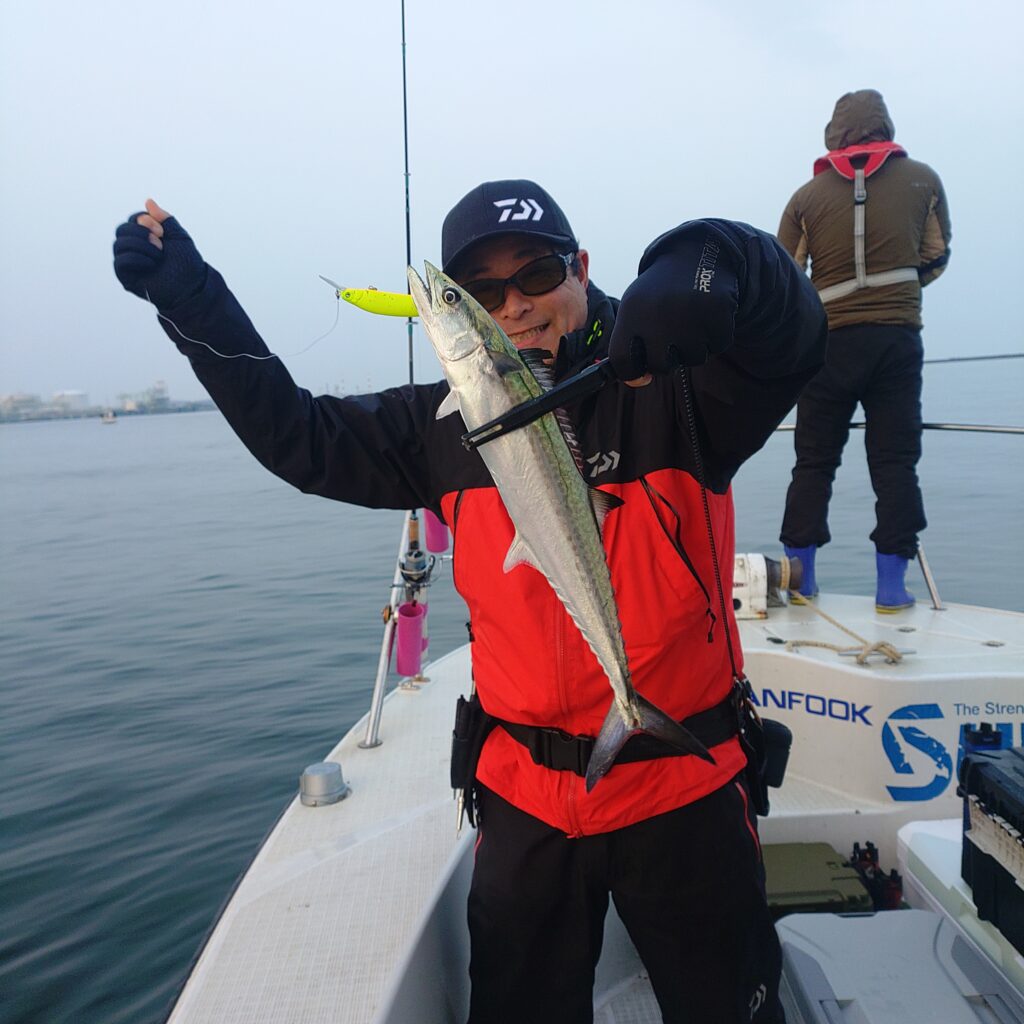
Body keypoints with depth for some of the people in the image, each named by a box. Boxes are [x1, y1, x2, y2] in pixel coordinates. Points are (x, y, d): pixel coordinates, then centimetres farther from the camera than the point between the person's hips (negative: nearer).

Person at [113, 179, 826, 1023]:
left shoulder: (671, 389, -10)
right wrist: (188, 295, -1)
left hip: (683, 795, -2)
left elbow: (790, 329, -25)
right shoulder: (451, 422, 0)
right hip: (524, 800, 3)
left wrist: (703, 275, -47)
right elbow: (296, 435, 3)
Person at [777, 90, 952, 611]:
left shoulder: (807, 196, 3)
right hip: (898, 336, 1)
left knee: (814, 461, 7)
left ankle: (799, 575, 10)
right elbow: (936, 258, 14)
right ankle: (891, 583, 3)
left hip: (830, 340, 0)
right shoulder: (923, 180, 7)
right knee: (895, 460, 4)